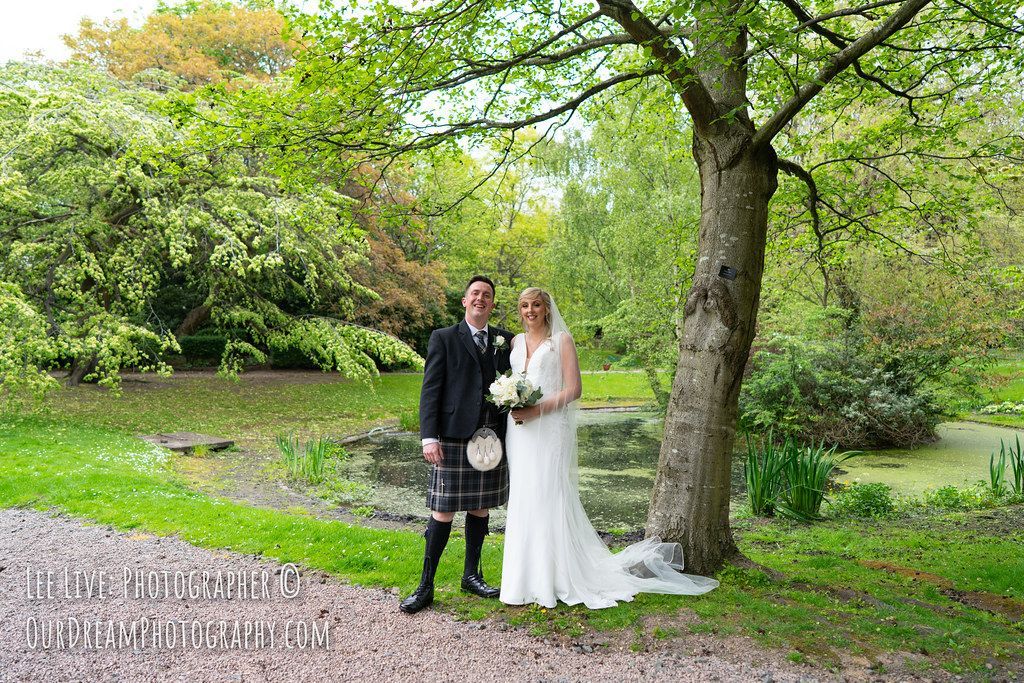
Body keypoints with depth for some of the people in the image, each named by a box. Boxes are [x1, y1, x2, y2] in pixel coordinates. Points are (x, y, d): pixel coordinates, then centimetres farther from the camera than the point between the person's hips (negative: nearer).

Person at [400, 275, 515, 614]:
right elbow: (430, 390, -4)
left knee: (480, 509, 13)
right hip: (454, 438, -4)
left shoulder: (505, 340, 12)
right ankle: (426, 586, 11)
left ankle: (472, 575, 28)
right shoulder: (443, 338, 2)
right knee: (443, 513, 0)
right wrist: (429, 437, -12)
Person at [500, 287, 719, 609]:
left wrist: (537, 410, -17)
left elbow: (574, 389, -8)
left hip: (550, 431, -5)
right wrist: (512, 407, -1)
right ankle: (527, 575, 20)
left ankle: (557, 577, 7)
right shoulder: (515, 342, 15)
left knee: (550, 499, -5)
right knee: (522, 501, 9)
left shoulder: (562, 340, -1)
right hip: (519, 432, 6)